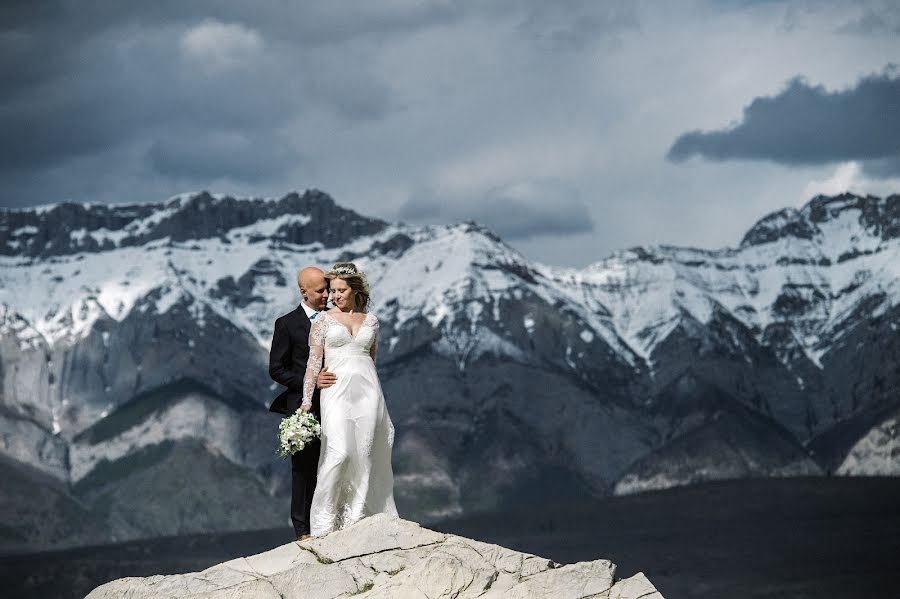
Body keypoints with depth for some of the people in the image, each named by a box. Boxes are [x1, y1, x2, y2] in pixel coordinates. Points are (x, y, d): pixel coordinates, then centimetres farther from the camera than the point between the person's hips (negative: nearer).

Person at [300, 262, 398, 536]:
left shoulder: (370, 320, 13)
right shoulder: (323, 320, 5)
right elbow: (314, 362, 1)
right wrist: (307, 399, -7)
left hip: (367, 390, 3)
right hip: (337, 389, -3)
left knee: (364, 456, -1)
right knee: (339, 452, -18)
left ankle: (355, 518, 5)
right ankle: (325, 520, -8)